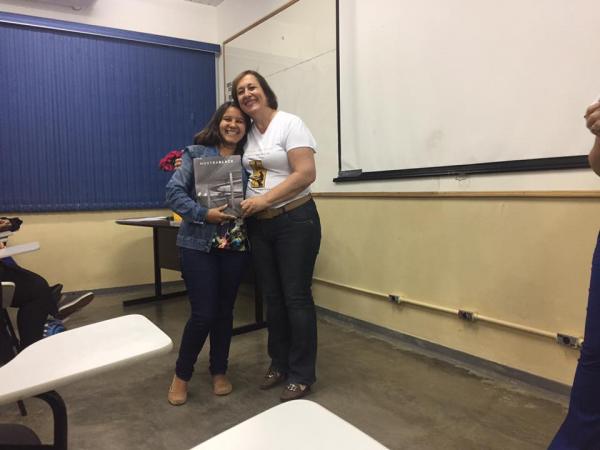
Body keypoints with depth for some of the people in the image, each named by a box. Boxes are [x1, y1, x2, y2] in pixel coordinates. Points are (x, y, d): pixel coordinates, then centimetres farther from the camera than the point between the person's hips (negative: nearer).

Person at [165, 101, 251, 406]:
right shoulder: (196, 153, 0)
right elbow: (173, 192, -7)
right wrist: (204, 214, -18)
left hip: (235, 245, 3)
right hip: (198, 244, -3)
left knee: (224, 311, 11)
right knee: (203, 313, -3)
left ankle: (219, 371, 31)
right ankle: (181, 374, 21)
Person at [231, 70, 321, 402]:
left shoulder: (290, 124, -8)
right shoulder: (248, 133, 11)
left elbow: (306, 174, -17)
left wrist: (264, 200, -18)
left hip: (295, 221, -6)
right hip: (259, 225, 6)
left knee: (296, 298, 0)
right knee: (272, 297, 13)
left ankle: (302, 375, 13)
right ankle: (279, 364, 29)